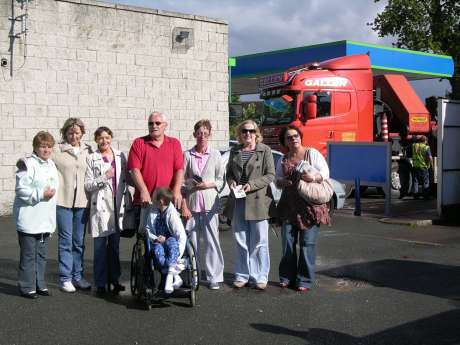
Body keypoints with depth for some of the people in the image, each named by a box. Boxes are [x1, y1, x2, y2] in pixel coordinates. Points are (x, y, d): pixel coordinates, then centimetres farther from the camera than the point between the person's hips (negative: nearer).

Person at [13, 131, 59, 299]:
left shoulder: (51, 164, 13)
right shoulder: (28, 164, -13)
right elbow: (21, 189, -18)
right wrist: (41, 194, -18)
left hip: (46, 219, 8)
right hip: (29, 220, -8)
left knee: (42, 254, 14)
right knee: (28, 255, 0)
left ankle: (39, 284, 24)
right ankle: (26, 287, 9)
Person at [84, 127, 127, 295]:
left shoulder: (120, 156, 10)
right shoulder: (91, 159, -1)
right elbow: (87, 185, -4)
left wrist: (125, 199, 6)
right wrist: (104, 177, -16)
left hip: (117, 206, 3)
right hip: (100, 207, -3)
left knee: (115, 245, 10)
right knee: (100, 247, 0)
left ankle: (114, 280, 20)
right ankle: (100, 283, 8)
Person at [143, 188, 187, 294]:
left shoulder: (172, 215, -11)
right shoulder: (152, 212, 1)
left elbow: (182, 236, -13)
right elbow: (147, 230, 12)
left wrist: (178, 255, -23)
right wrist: (155, 238, -10)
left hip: (172, 245, -2)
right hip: (159, 243, 2)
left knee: (171, 241, -37)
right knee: (157, 249, -33)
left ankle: (169, 276, -44)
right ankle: (175, 276, -39)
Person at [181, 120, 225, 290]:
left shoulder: (215, 155, 5)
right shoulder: (187, 155, 3)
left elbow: (221, 179, 8)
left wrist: (209, 184, -10)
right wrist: (184, 205, -5)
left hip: (210, 204, 0)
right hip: (191, 203, 1)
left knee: (212, 240, -1)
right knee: (191, 241, 4)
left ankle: (214, 277, 5)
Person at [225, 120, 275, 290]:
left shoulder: (265, 150, -1)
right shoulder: (235, 151, 13)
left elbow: (270, 175, -5)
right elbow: (229, 172, 20)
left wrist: (252, 185, -16)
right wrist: (231, 181, -3)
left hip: (258, 201, -4)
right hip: (238, 201, 4)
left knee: (259, 241, 1)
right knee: (240, 241, 9)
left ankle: (259, 277, 9)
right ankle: (242, 275, 18)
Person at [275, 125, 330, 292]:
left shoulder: (312, 153, 3)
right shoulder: (283, 160, 16)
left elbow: (325, 173, -1)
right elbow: (277, 180, 19)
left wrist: (314, 177, -21)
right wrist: (282, 182, -4)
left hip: (310, 205, -4)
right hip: (289, 205, 4)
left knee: (307, 243, -4)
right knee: (288, 242, 5)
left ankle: (305, 280, 3)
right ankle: (287, 277, 17)